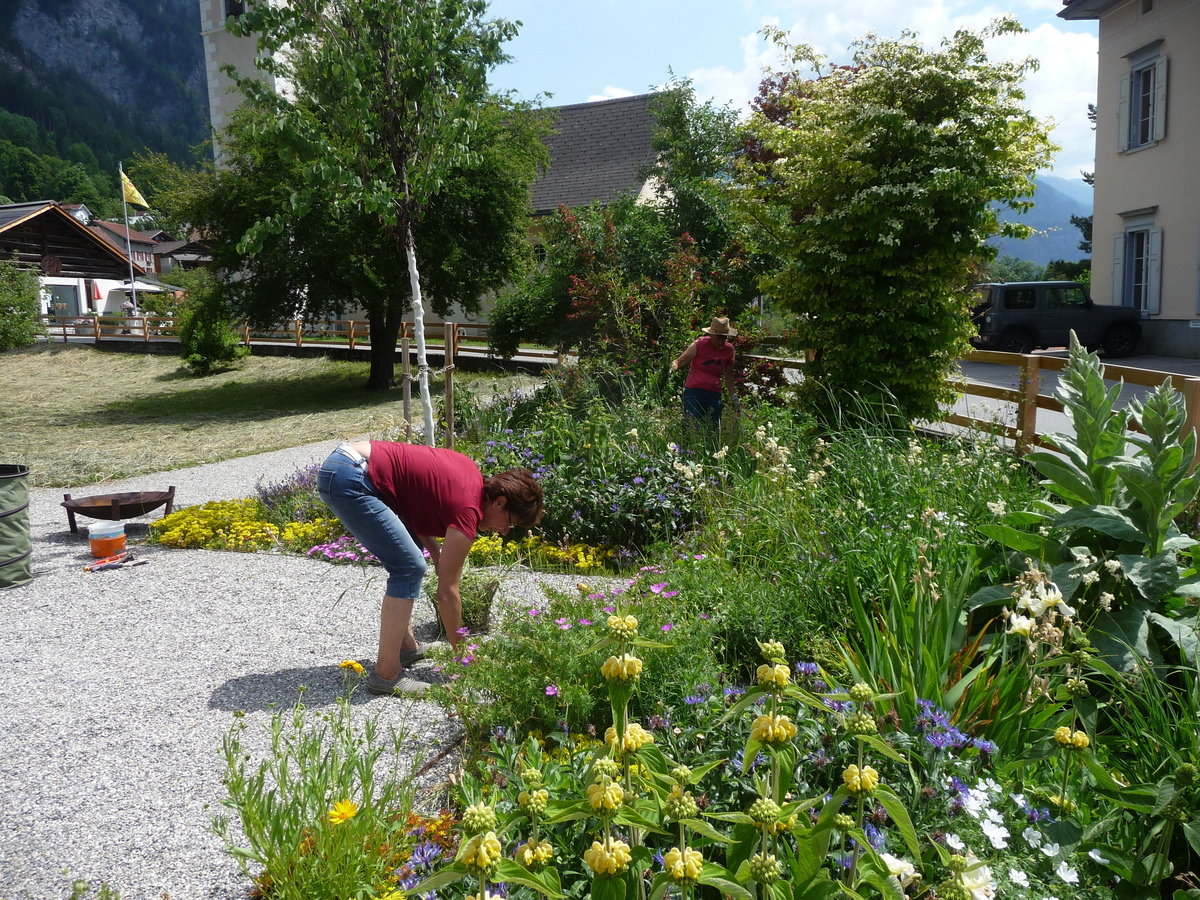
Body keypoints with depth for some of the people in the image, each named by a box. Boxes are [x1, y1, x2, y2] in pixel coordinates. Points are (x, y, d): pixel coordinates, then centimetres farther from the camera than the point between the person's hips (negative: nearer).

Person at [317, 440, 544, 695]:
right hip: (349, 480, -10)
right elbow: (447, 592, -7)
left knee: (408, 558, 18)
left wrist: (434, 550, 9)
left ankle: (406, 645, 25)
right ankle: (386, 674, -5)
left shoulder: (470, 471, 11)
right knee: (410, 568, -10)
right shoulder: (468, 512, -12)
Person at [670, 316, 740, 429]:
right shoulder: (700, 344, -5)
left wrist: (733, 395, 18)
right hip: (694, 392, -4)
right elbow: (681, 360, -8)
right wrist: (674, 366, -30)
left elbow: (728, 376, 19)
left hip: (714, 395, 4)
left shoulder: (728, 349, 8)